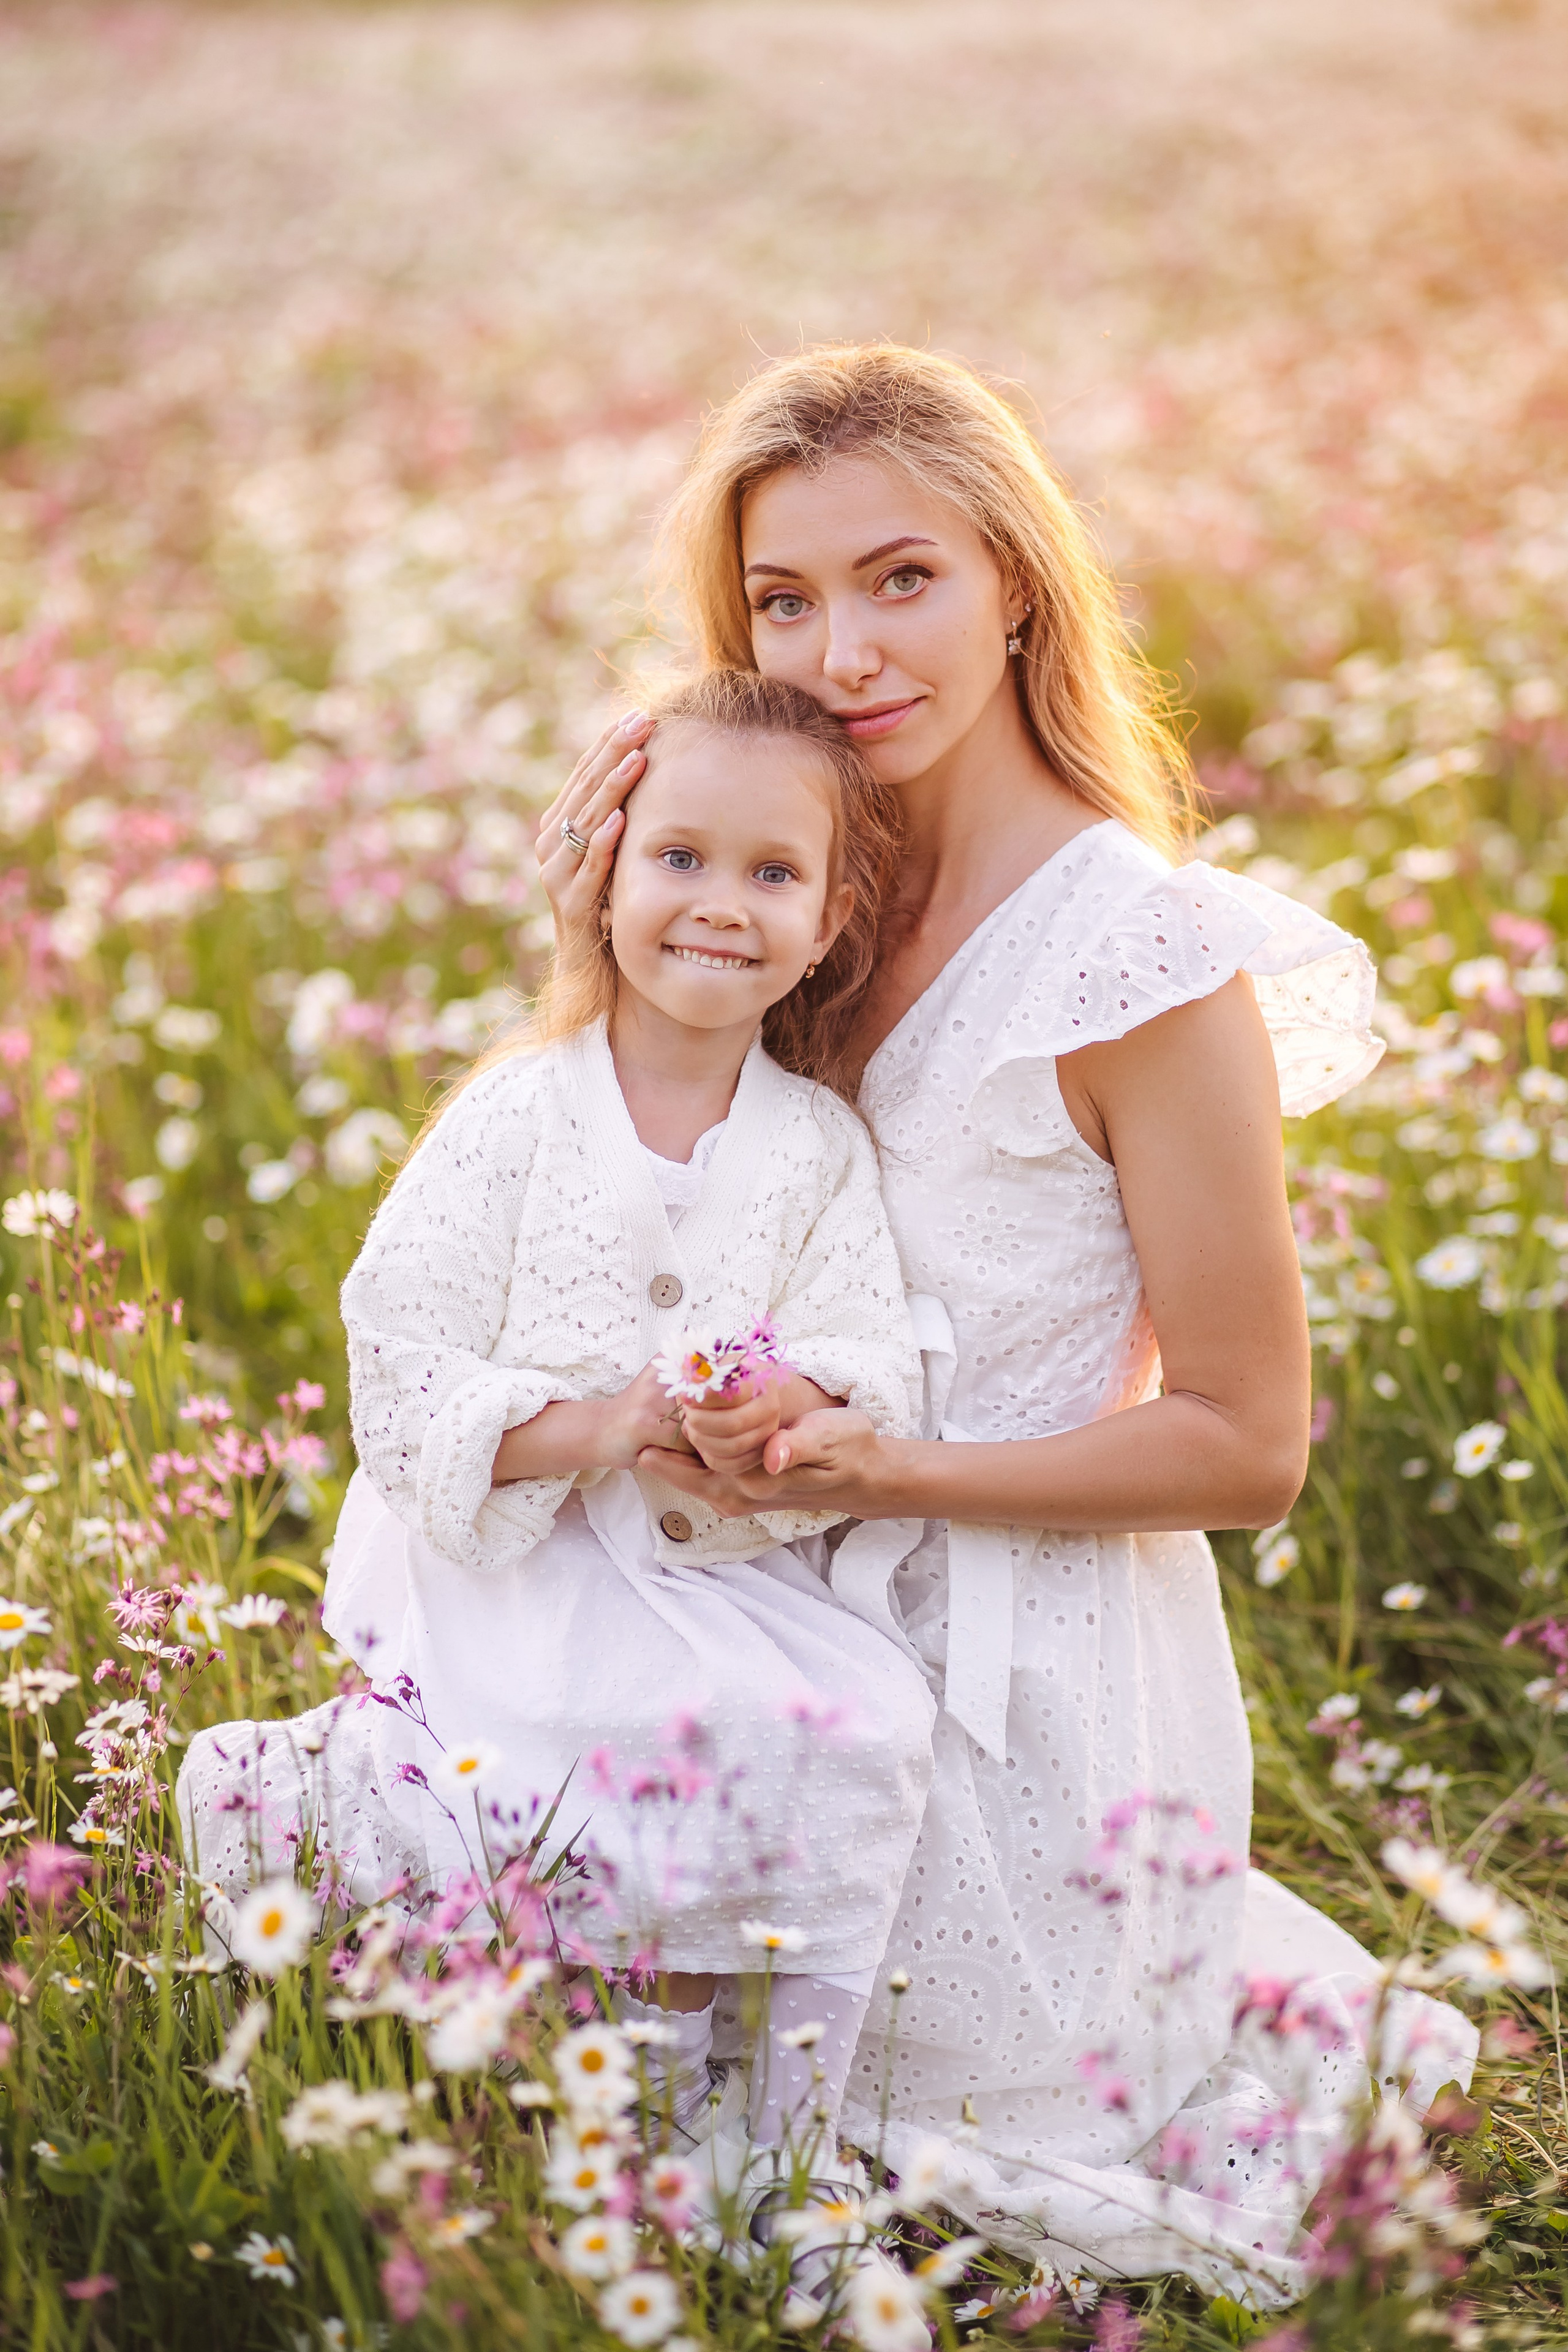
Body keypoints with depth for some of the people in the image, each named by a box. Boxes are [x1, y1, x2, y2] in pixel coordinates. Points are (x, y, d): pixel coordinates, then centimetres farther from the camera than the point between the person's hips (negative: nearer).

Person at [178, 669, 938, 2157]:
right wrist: (592, 1430, -22)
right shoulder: (520, 1118, -4)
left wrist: (795, 1412, -25)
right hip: (510, 1564, -3)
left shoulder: (821, 1150, 4)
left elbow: (876, 1377, -2)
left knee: (859, 1734, -21)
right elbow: (400, 1366, -8)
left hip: (731, 1576, 3)